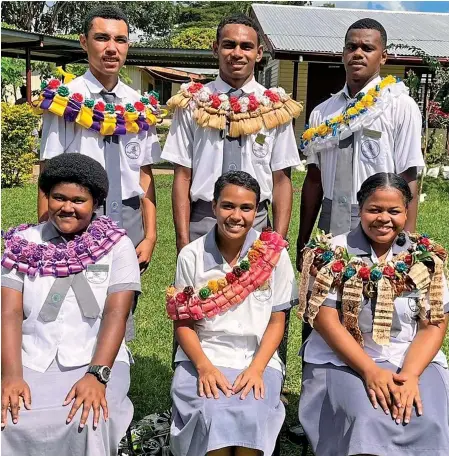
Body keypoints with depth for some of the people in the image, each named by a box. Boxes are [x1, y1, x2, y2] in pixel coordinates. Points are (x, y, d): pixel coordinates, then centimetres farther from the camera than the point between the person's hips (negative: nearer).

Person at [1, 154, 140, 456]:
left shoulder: (117, 245, 1)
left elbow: (116, 314, -7)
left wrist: (97, 375, -20)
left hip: (96, 362, -1)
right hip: (31, 363, 1)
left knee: (87, 424, -27)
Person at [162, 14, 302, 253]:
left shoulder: (275, 107, 3)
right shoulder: (193, 103, 2)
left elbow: (281, 180, 3)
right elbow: (182, 176, 1)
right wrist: (183, 241, -5)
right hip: (201, 224, 0)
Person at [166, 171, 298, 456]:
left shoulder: (274, 253, -2)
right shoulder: (192, 256, 0)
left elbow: (277, 321, 2)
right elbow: (183, 323, 1)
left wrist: (256, 368, -12)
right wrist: (204, 366, -14)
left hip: (257, 360, 0)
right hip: (202, 359, 0)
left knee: (252, 417, -28)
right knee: (212, 417, -27)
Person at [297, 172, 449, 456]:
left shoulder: (426, 259, 3)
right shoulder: (334, 253, -3)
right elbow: (326, 320, -9)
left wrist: (410, 375, -15)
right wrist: (370, 371, -18)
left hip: (413, 361, 2)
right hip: (342, 361, -2)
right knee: (367, 422, -28)